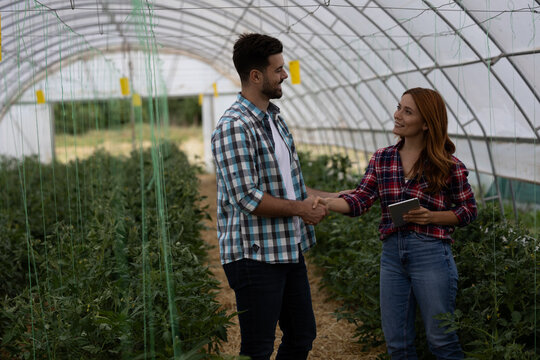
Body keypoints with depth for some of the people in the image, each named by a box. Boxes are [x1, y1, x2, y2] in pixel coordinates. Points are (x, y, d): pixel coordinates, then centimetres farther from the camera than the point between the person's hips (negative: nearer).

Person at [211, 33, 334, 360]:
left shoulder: (275, 118, 12)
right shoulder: (233, 128, -18)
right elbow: (249, 199, -23)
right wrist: (301, 209, -13)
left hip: (290, 250, 9)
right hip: (256, 256, -9)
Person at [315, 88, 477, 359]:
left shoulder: (448, 165, -6)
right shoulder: (381, 159, 5)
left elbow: (468, 210, 1)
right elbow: (360, 199, -4)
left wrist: (430, 217, -15)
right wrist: (327, 203, -21)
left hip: (431, 254, -4)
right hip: (392, 253, 4)